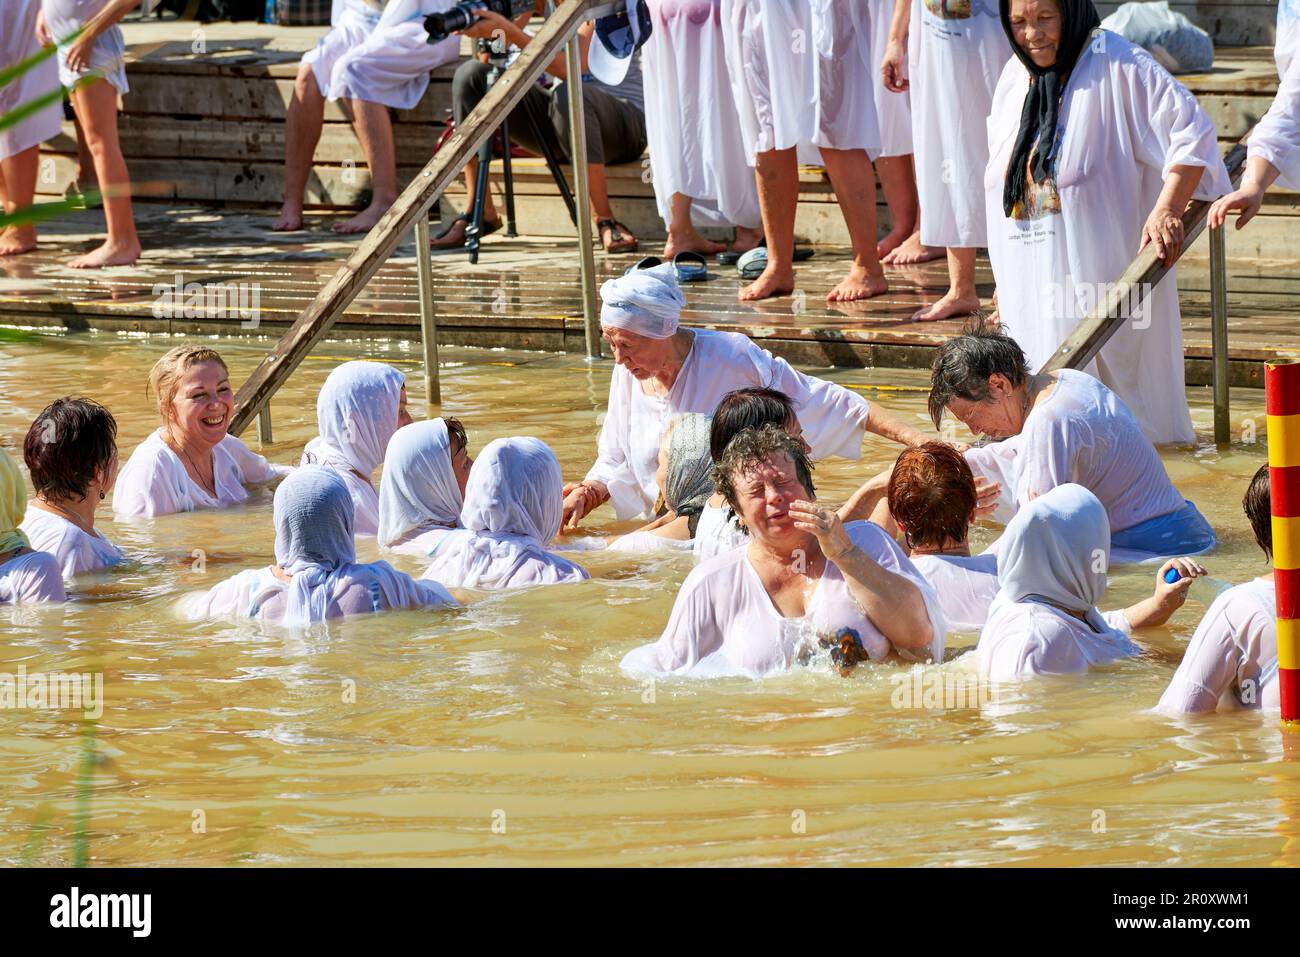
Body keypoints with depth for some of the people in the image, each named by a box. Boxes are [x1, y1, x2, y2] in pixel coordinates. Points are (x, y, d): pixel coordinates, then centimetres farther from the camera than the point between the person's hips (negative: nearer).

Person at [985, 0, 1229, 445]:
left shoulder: (1117, 66, -10)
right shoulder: (1015, 78, 12)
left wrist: (1167, 209, -27)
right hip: (1031, 284, 6)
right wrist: (1005, 282, 20)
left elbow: (1191, 131, -15)